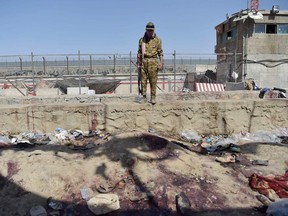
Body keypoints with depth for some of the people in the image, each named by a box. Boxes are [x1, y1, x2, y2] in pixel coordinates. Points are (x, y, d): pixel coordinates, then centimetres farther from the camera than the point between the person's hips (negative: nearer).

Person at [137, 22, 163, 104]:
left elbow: (160, 52, 2)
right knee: (143, 80, 2)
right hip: (143, 61, 3)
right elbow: (139, 52, 16)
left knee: (153, 81, -3)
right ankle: (143, 97, 9)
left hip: (153, 61, -2)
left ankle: (153, 98, 3)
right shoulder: (142, 39, 11)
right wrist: (138, 62, 11)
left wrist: (161, 63, -7)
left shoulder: (157, 40, 4)